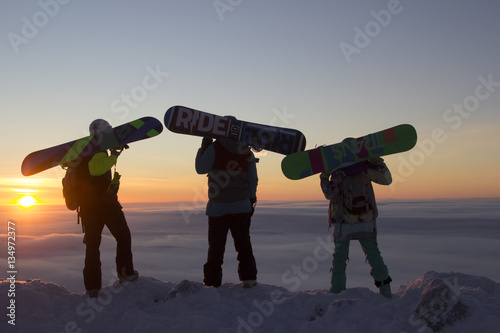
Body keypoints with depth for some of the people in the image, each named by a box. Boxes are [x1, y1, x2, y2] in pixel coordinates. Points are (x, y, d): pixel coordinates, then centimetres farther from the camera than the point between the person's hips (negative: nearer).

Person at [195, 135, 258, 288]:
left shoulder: (213, 148, -9)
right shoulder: (246, 150, 4)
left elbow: (201, 168, -6)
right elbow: (253, 179, 9)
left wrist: (202, 148, 3)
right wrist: (251, 199, 18)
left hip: (218, 207, -3)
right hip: (242, 207, 3)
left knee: (216, 244, 7)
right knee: (243, 243, 12)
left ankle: (212, 280, 12)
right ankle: (248, 277, 12)